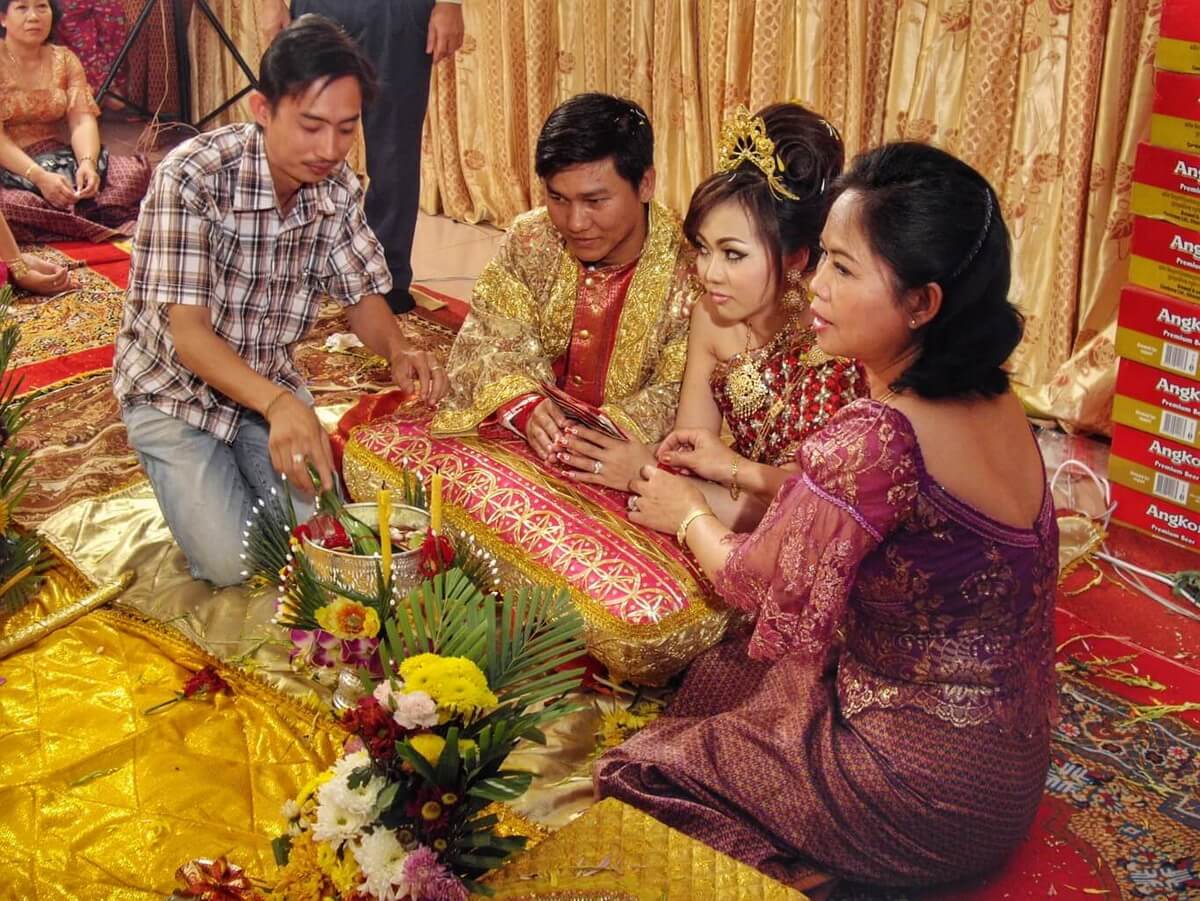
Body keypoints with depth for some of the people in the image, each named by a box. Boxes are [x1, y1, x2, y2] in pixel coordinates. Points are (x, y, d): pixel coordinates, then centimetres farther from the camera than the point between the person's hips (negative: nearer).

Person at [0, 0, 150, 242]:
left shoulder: (64, 59, 9)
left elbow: (82, 120, -3)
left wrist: (87, 163, -25)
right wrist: (39, 176, -28)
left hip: (59, 160, 4)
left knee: (136, 171, -20)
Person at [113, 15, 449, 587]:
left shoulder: (338, 188, -11)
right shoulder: (192, 176, -29)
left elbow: (361, 294, 0)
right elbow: (188, 332, -32)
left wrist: (398, 352, -23)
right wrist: (278, 403, -49)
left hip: (269, 384, 5)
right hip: (174, 386, -4)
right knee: (230, 561, -14)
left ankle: (231, 460, 26)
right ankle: (187, 471, 17)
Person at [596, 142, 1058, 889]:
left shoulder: (874, 440, -30)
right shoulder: (994, 404, -4)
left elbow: (752, 582, -13)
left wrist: (689, 515, 6)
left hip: (921, 791, -8)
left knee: (635, 773, 6)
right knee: (713, 672, 22)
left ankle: (798, 870, 9)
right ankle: (808, 861, 22)